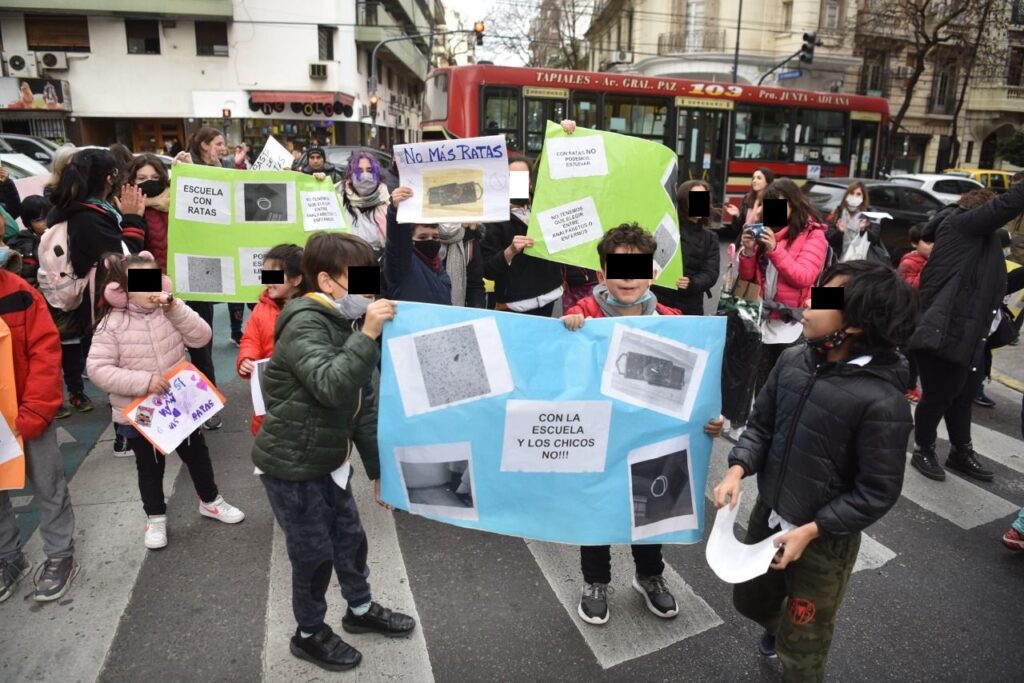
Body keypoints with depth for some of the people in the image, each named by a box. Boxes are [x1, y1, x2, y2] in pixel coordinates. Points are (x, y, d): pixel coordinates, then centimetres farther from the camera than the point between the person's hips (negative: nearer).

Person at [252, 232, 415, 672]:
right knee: (314, 553, 8)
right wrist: (368, 335, -38)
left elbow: (364, 405, 6)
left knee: (350, 538, 20)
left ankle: (361, 610, 43)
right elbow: (331, 387, -37)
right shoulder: (304, 325, -21)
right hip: (290, 466, -7)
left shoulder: (348, 324, 3)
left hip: (329, 461, 8)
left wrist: (378, 469, 8)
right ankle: (309, 634, 32)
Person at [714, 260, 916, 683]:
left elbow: (877, 493, -20)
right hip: (767, 514, 6)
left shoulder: (882, 401, -27)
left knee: (801, 649, 17)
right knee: (750, 600, 31)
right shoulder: (793, 360, -10)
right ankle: (780, 625, 63)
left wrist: (810, 531, -20)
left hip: (826, 540, -5)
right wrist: (737, 469, -15)